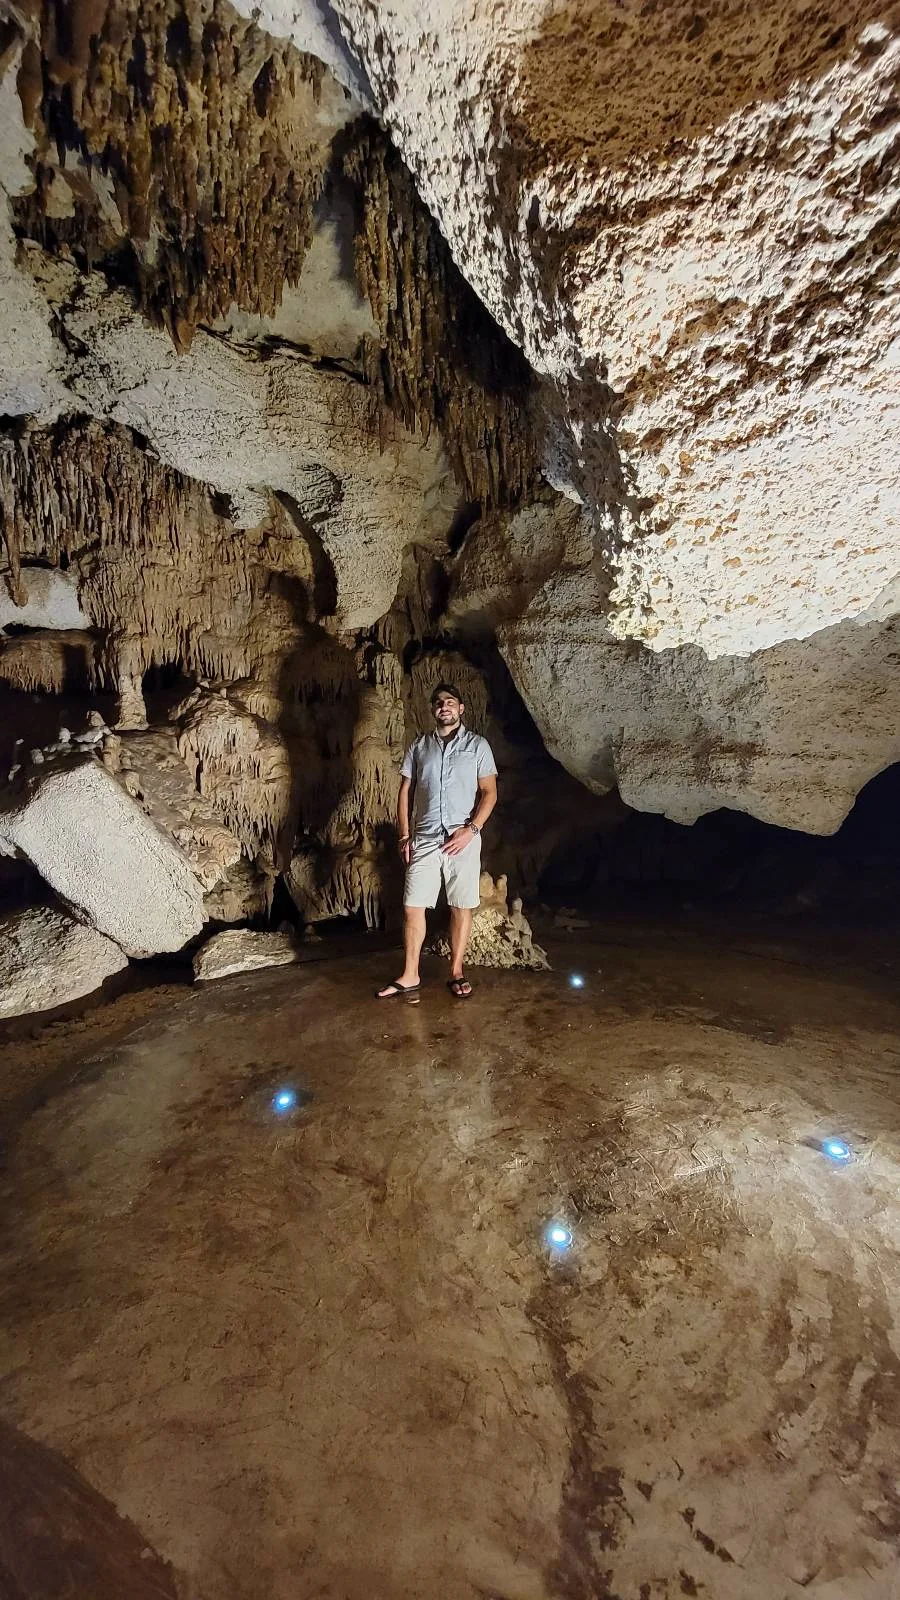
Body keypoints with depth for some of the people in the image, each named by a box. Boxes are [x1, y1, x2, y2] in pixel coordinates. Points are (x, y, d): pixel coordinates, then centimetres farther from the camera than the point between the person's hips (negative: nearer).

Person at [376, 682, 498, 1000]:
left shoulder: (477, 745, 4)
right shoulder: (419, 746, 11)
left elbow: (489, 792, 0)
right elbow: (405, 791, 12)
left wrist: (470, 830, -12)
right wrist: (405, 835, 3)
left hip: (463, 839, -2)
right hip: (424, 839, 2)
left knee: (461, 906, 3)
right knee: (412, 905, 1)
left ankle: (456, 973, 16)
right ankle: (410, 976, 12)